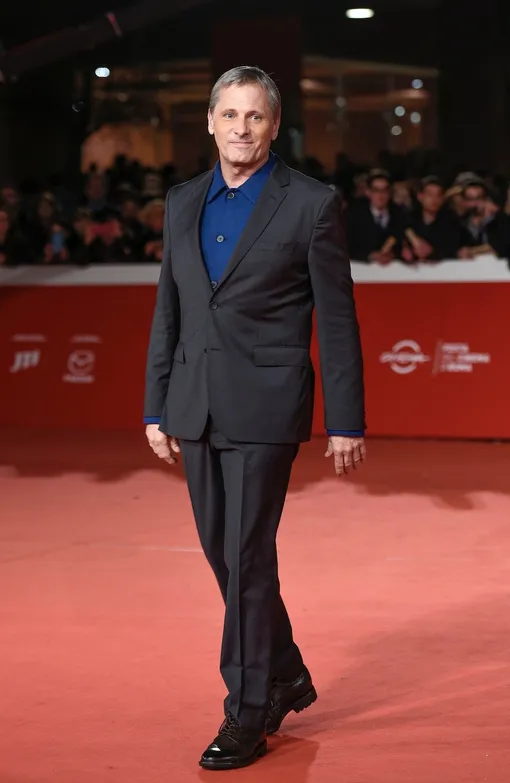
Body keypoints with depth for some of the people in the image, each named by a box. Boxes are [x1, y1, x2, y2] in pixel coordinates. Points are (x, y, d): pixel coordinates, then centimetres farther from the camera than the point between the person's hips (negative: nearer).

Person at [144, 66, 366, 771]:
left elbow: (337, 321, -4)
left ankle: (248, 716, 5)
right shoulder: (183, 203, 11)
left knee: (247, 554, -6)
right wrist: (156, 407, 12)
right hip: (195, 407, 6)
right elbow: (168, 311, 15)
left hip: (265, 406, -6)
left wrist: (347, 423, -5)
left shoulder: (312, 204, -4)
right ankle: (285, 677, 31)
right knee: (222, 550, 12)